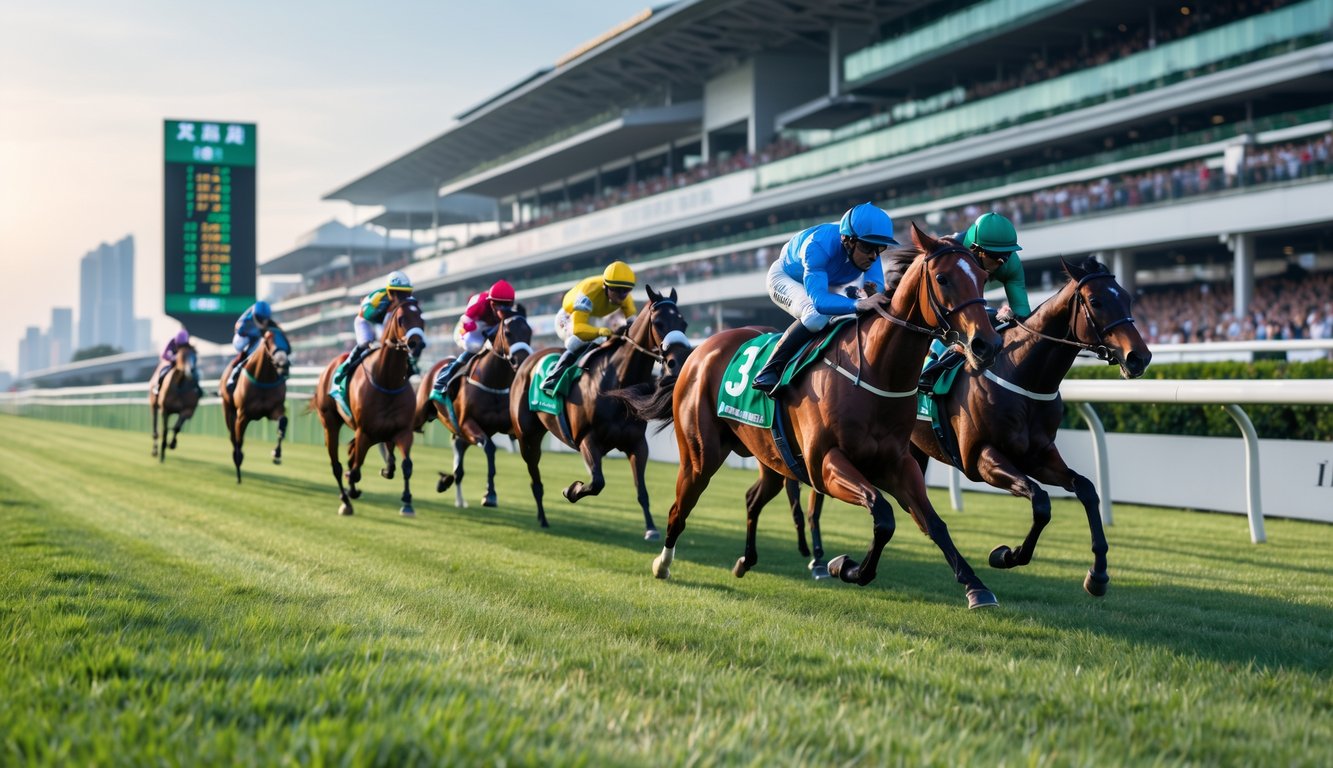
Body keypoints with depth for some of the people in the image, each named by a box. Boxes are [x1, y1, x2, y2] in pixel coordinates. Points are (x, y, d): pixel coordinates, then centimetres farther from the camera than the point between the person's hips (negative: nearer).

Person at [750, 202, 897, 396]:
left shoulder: (868, 244, -28)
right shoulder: (817, 246, -45)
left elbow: (876, 284, -27)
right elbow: (819, 300, -55)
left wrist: (871, 291, -52)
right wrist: (859, 304, -71)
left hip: (830, 282, 6)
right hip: (785, 278, -6)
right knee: (817, 315, -34)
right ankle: (769, 371, -23)